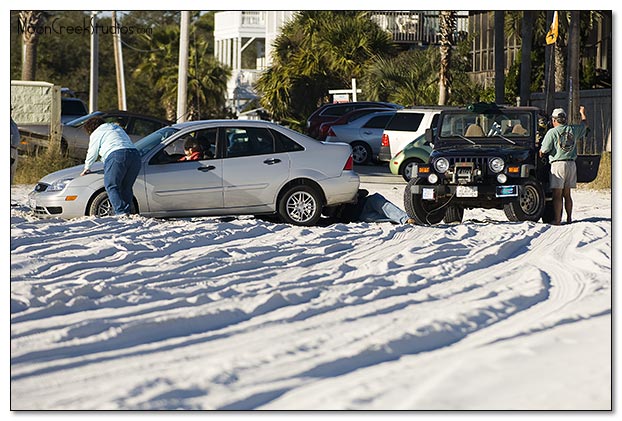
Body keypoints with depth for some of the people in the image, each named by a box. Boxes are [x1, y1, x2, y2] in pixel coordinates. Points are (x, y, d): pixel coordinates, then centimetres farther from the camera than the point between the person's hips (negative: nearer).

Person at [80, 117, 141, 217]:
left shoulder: (96, 134, 14)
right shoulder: (118, 128, 36)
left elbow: (92, 153, 16)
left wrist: (86, 168, 33)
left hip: (116, 156, -7)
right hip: (135, 155, 7)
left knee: (111, 186, -4)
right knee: (126, 187, 12)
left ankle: (121, 213, -17)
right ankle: (127, 213, 3)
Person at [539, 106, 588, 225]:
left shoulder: (552, 132, -8)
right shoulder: (573, 129, 6)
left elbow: (543, 151, -9)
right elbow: (585, 124, 28)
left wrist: (540, 156, 13)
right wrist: (582, 112, 47)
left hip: (558, 164, -5)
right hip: (571, 164, 5)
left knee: (557, 195, -4)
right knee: (567, 194, 14)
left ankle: (557, 219, -8)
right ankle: (569, 218, 15)